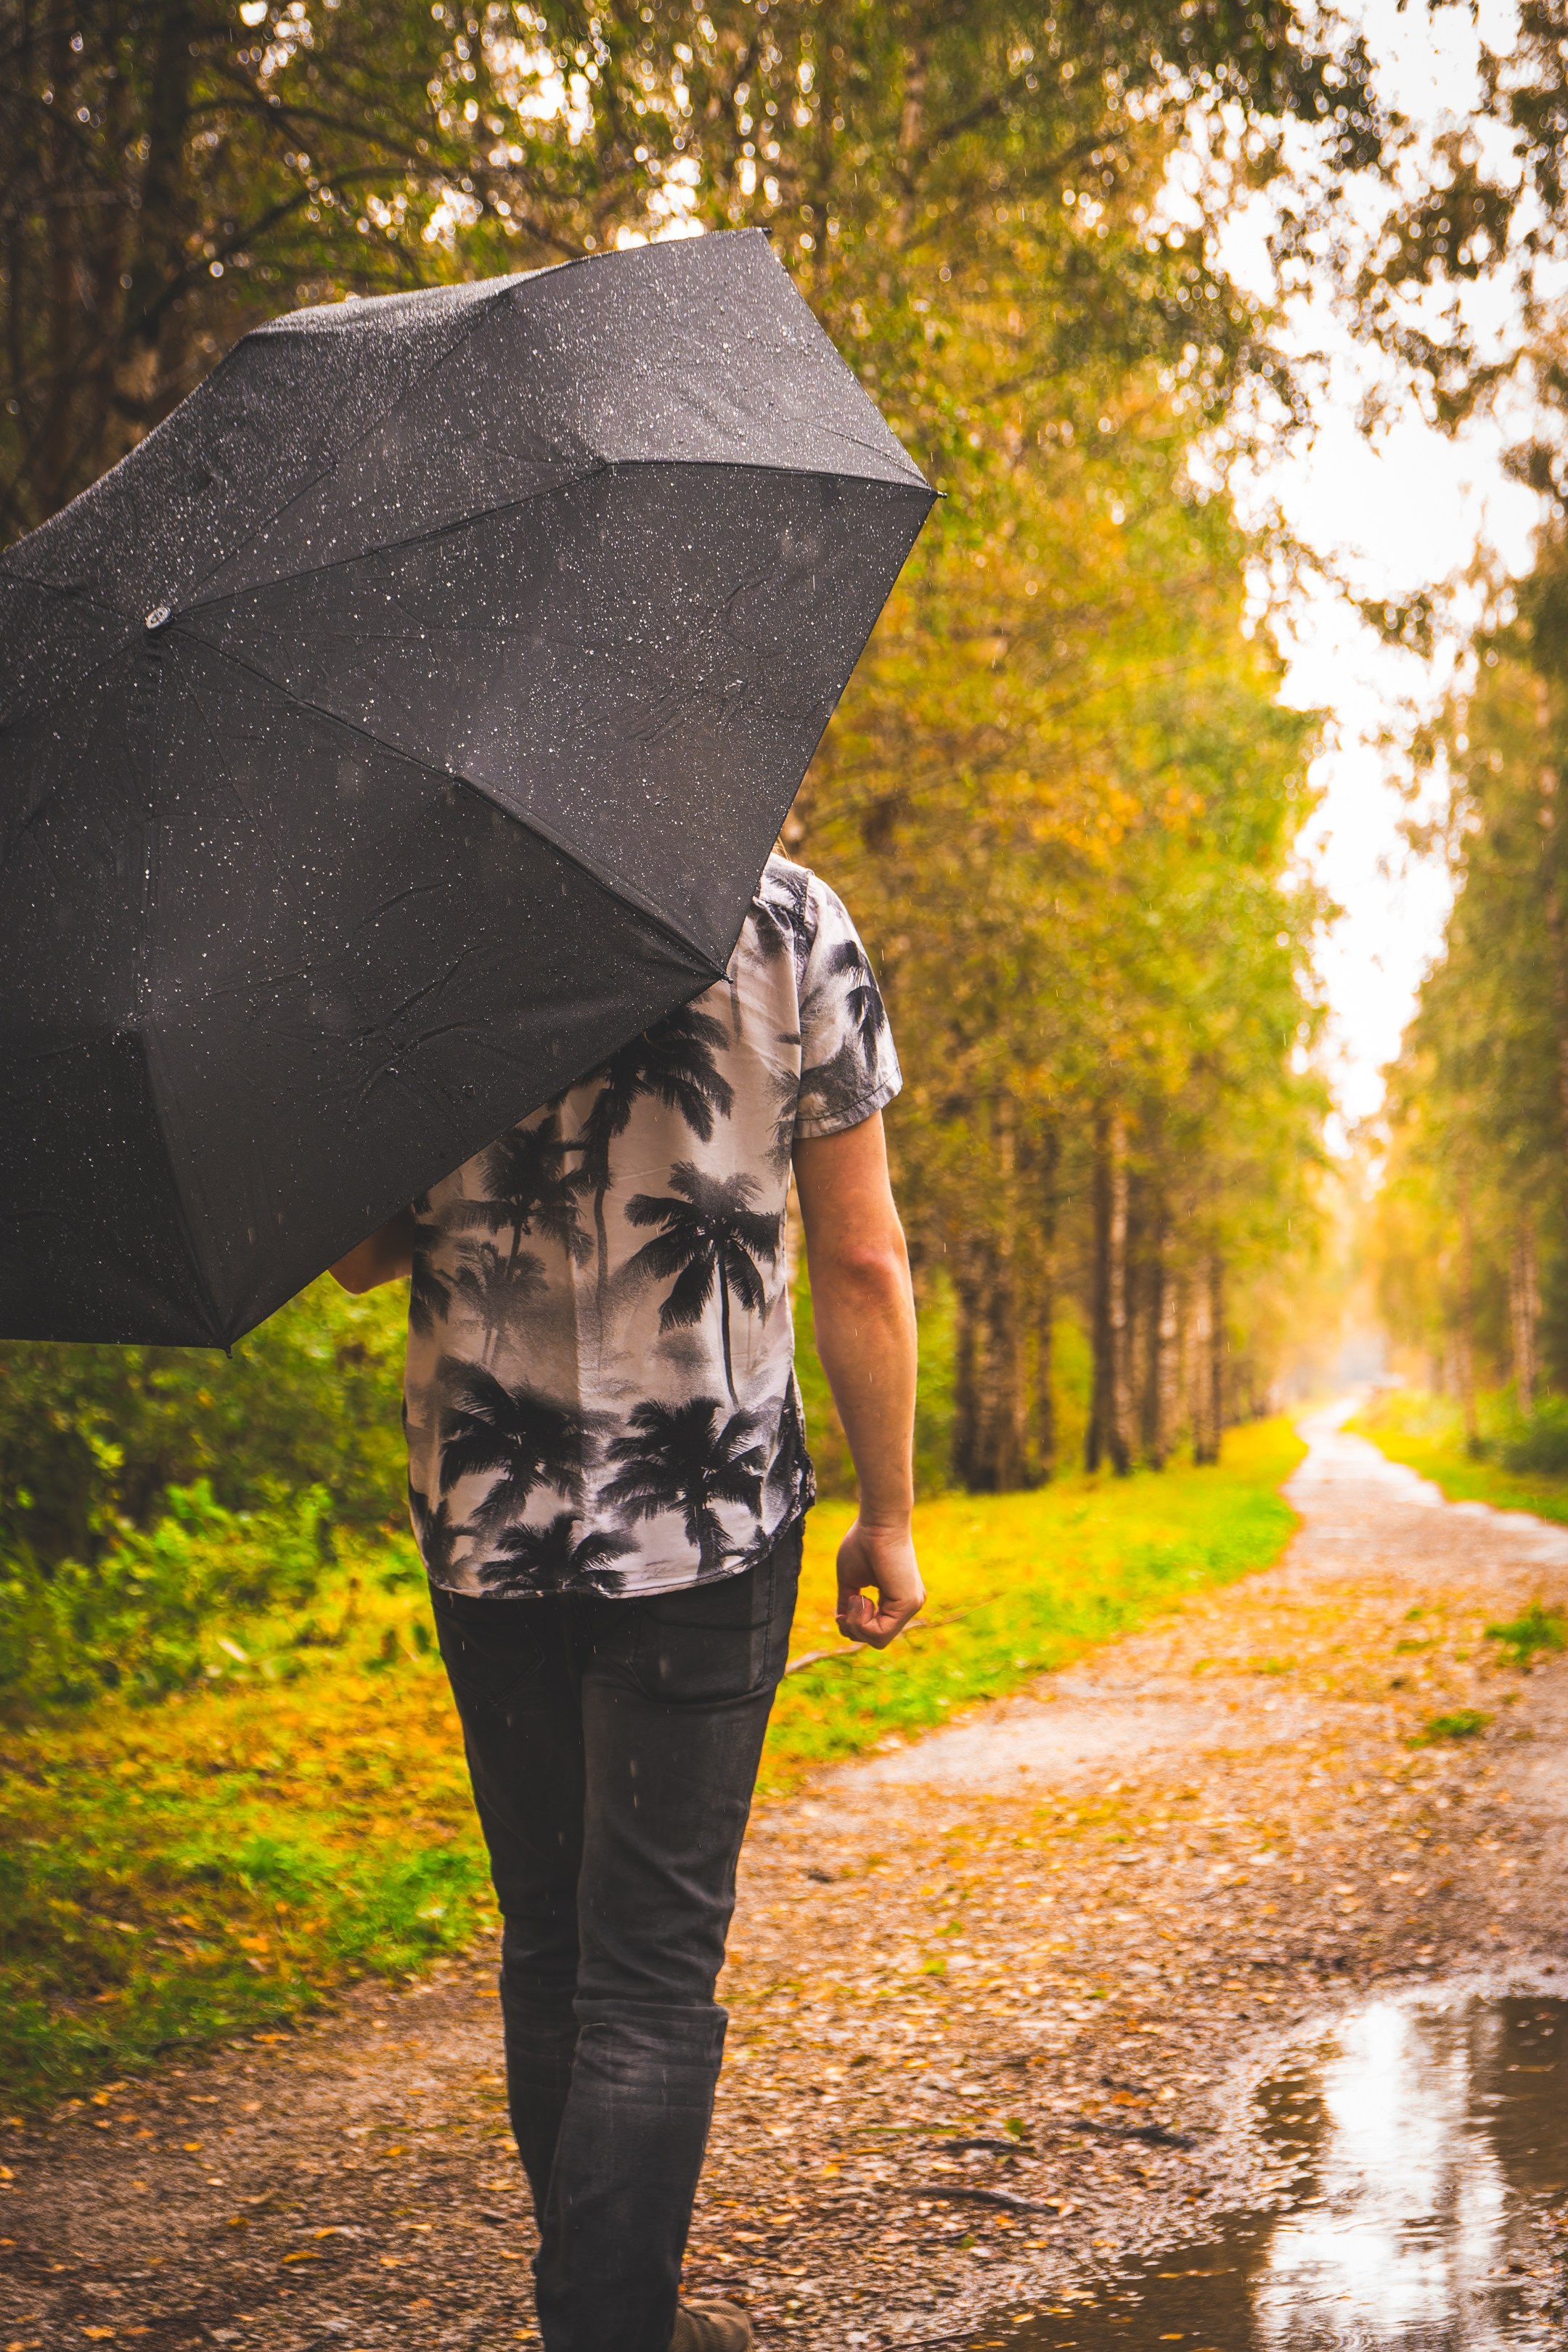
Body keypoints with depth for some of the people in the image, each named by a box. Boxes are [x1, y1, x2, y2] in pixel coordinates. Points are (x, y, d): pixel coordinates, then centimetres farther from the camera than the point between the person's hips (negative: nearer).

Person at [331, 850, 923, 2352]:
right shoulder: (785, 917, -4)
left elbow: (357, 1254, 3)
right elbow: (861, 1260, -4)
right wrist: (887, 1519, 4)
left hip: (480, 1516, 3)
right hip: (709, 1515, -2)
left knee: (546, 1948, 16)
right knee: (651, 1971, 1)